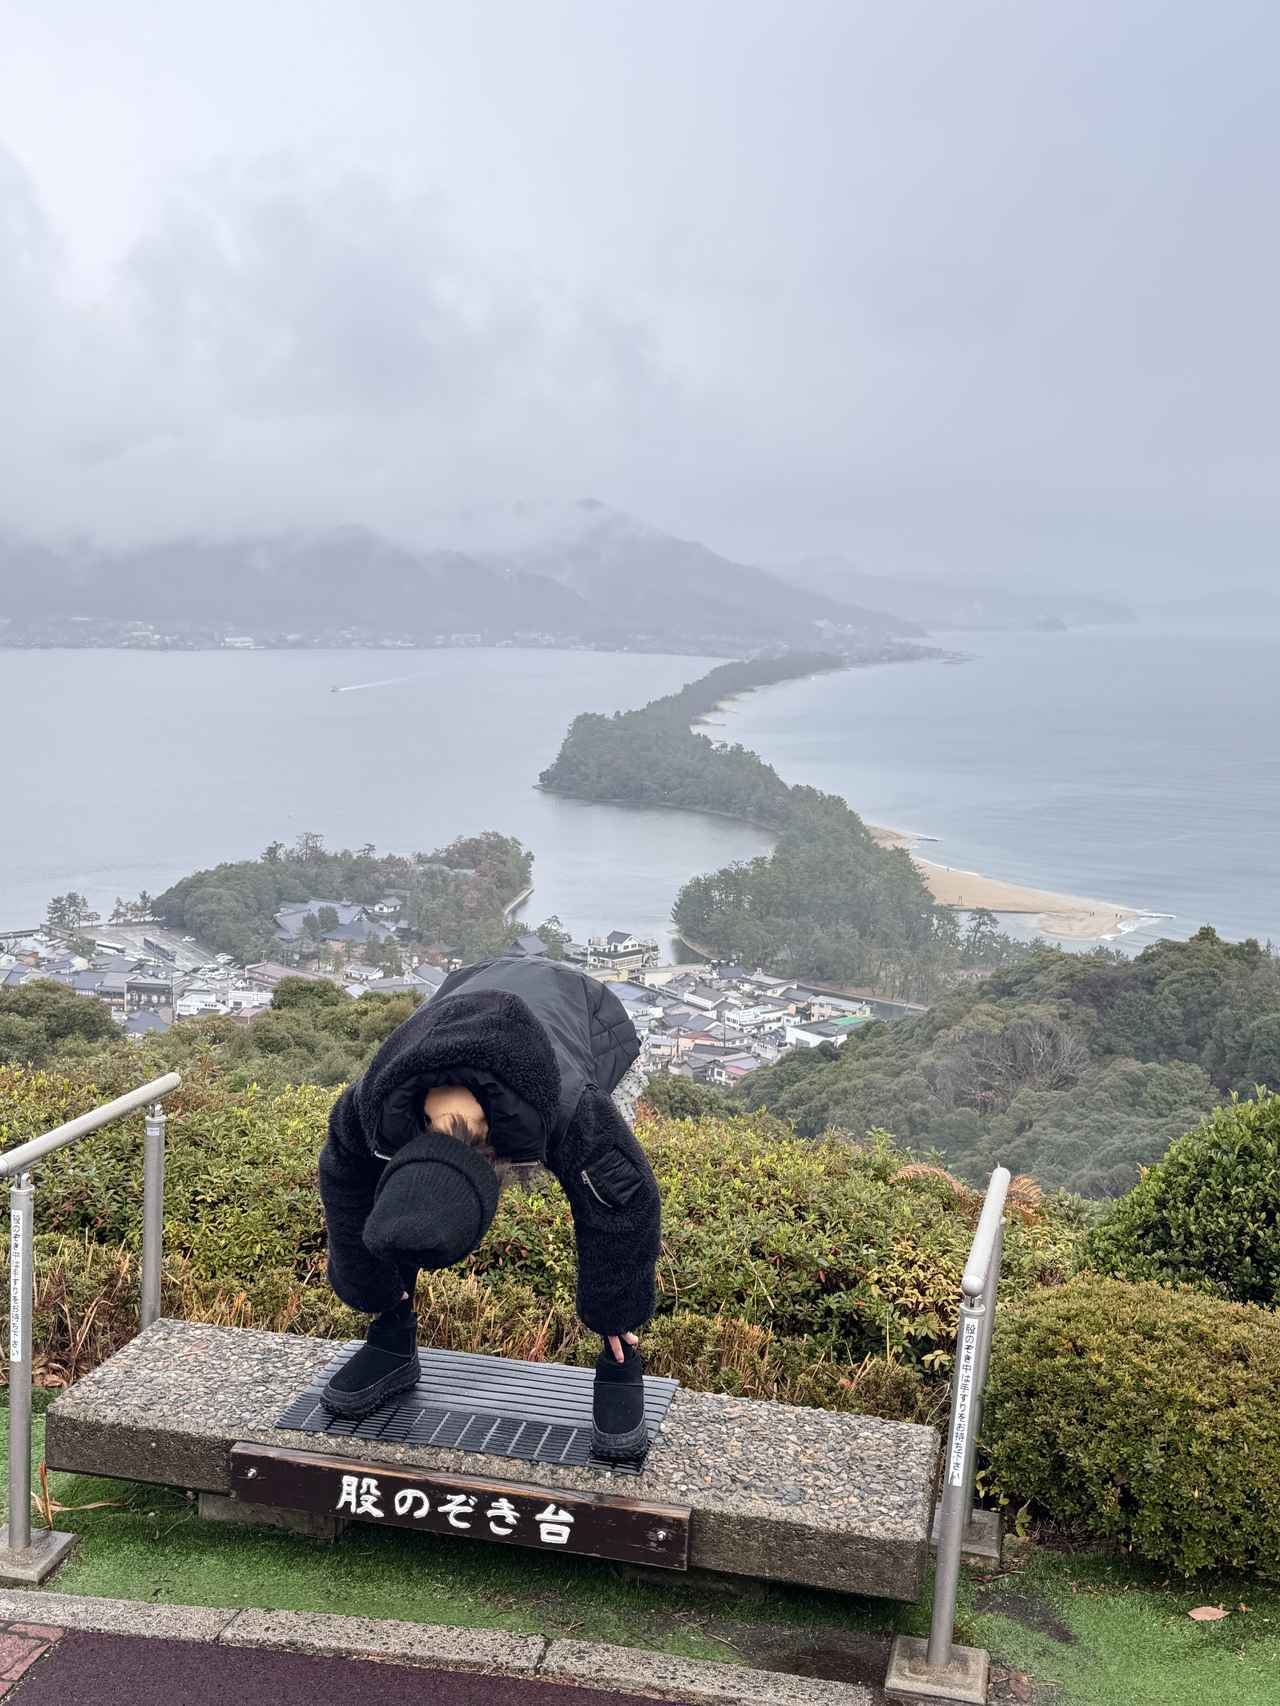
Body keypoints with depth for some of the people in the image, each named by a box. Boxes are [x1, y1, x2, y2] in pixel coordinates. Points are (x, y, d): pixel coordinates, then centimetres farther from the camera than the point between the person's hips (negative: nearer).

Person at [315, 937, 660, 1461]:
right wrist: (372, 1291, 1)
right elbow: (347, 1187, -14)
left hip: (581, 1015, -3)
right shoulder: (375, 1103, -36)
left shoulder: (570, 1111, -46)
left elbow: (627, 1203, -29)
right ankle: (393, 1343, 15)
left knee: (607, 1188, -22)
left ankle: (621, 1364, -1)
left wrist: (612, 1314, -13)